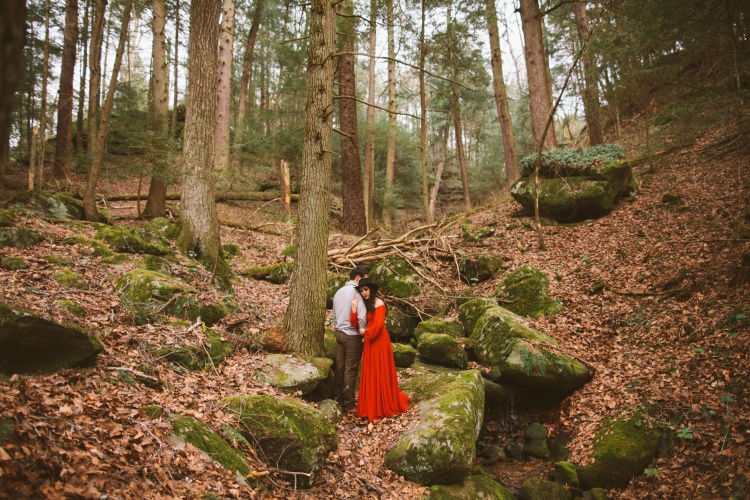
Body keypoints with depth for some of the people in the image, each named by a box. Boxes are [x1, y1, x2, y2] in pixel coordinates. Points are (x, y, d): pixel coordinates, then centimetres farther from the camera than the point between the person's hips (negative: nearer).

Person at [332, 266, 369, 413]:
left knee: (340, 367, 12)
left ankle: (338, 400, 20)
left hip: (339, 333, 8)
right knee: (351, 370, 0)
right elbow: (362, 316, -20)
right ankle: (349, 404, 8)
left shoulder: (339, 292, 11)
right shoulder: (355, 291, -15)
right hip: (352, 335, -8)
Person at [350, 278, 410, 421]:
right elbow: (354, 323, 2)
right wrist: (354, 309, -10)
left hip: (379, 341, -8)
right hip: (369, 341, 8)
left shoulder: (378, 303, -11)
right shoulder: (363, 304, 12)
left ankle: (384, 406, 11)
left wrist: (365, 332, -6)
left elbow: (378, 324, -19)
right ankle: (372, 406, 20)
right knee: (370, 373, 10)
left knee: (381, 373, 0)